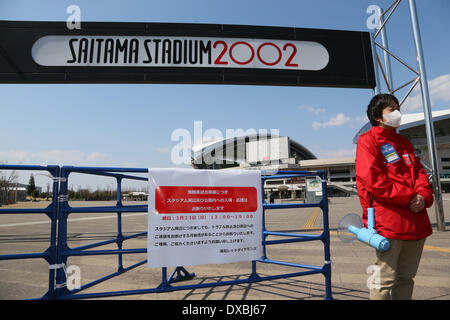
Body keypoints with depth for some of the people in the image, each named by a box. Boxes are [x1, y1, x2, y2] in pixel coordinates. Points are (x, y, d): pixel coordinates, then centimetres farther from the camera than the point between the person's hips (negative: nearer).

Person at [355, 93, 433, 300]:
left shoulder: (404, 143, 22)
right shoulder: (368, 140, -3)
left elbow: (419, 172, 16)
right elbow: (373, 179, -14)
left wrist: (423, 196, -4)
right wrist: (408, 198, -14)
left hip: (416, 222, 8)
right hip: (388, 222, -8)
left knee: (406, 278, 16)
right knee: (384, 280, -2)